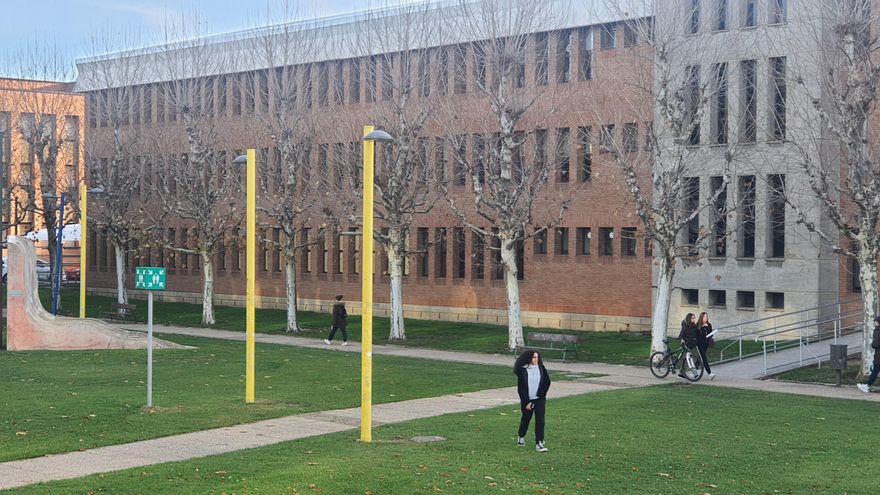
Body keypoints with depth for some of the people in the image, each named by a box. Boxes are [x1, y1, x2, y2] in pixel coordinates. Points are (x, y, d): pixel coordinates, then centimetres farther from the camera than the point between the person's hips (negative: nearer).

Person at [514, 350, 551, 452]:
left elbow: (547, 381, 4)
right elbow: (521, 388, -10)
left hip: (539, 399, 1)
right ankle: (521, 437, 40)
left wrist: (541, 394, -4)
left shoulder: (541, 368, -5)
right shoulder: (522, 371, -12)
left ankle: (539, 443, -8)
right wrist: (527, 402, -12)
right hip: (527, 400, -1)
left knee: (540, 420, -9)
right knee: (526, 419, 15)